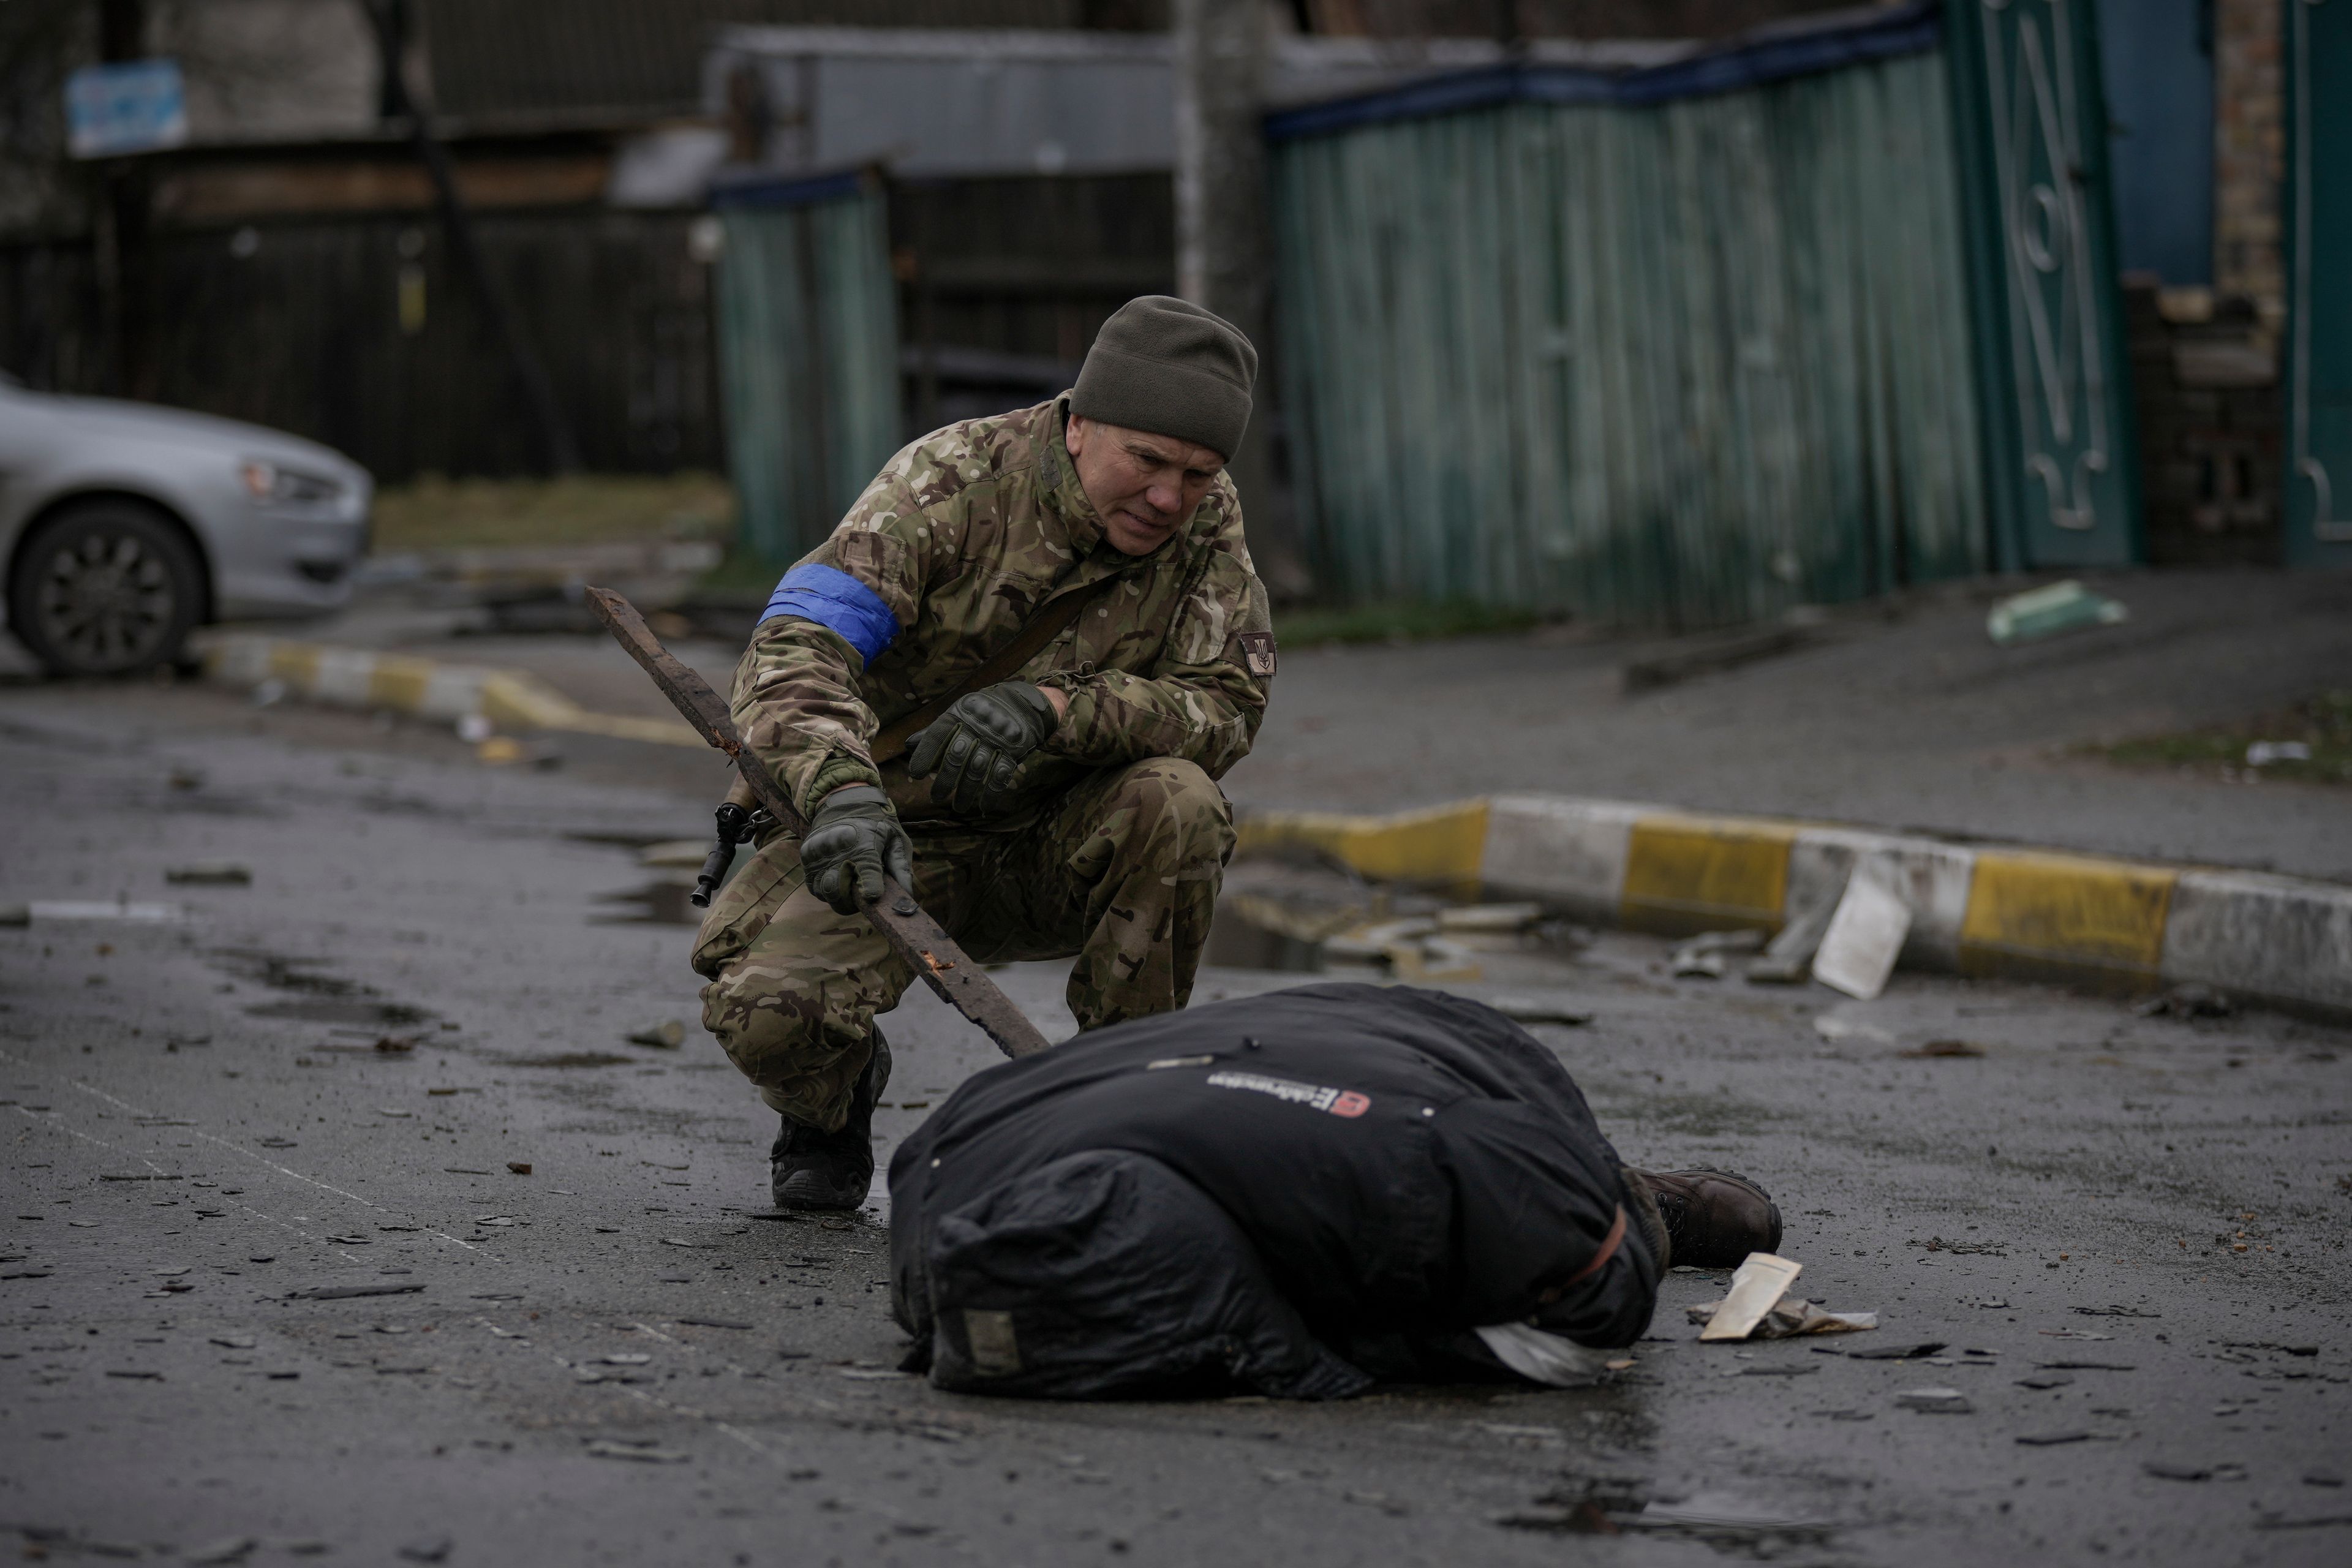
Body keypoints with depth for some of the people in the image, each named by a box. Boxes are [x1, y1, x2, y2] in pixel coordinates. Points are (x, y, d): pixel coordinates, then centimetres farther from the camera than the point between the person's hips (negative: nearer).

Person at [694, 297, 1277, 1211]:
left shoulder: (1206, 522, -8)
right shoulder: (950, 482, -19)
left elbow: (1228, 701, -16)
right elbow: (794, 648, -29)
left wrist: (1055, 710, -35)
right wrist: (842, 787, -52)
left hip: (1052, 853, 3)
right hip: (885, 835, -2)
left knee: (1177, 802, -30)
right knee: (766, 1011, -30)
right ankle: (835, 1099, 11)